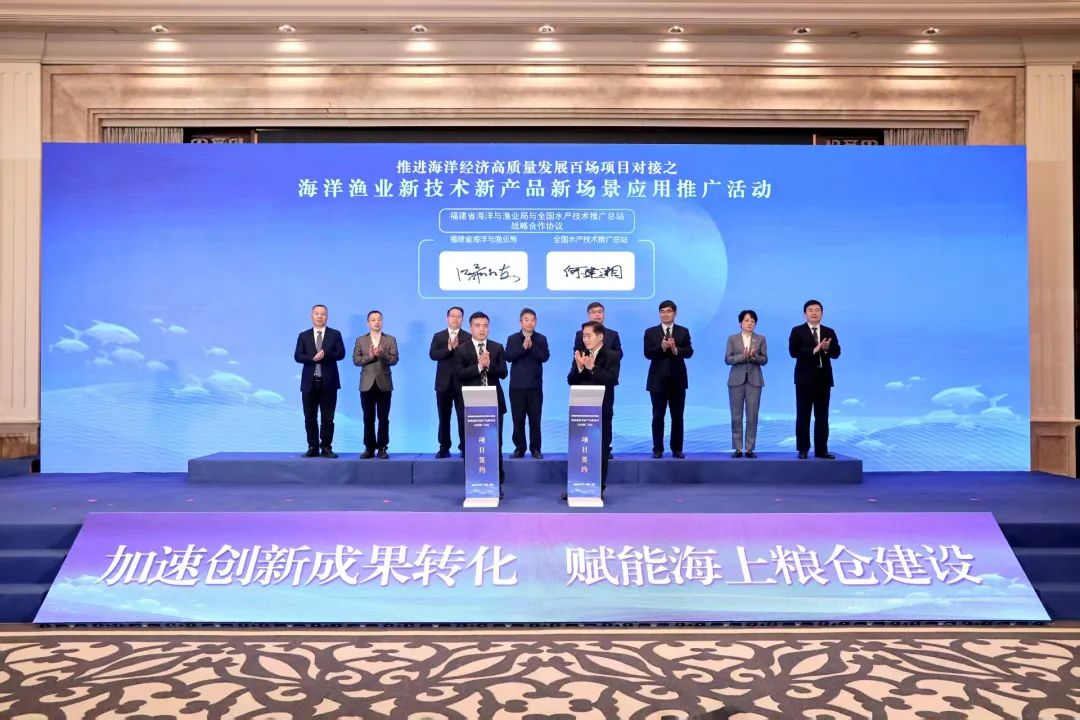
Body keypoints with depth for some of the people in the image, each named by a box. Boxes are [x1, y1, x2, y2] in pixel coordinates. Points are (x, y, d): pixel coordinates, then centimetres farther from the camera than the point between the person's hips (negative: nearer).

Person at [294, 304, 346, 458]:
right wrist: (313, 358, -19)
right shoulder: (303, 336, 9)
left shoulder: (335, 334, 6)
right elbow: (297, 356, -2)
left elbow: (341, 353, -4)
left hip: (328, 382, -1)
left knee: (328, 418, 0)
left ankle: (326, 447, 7)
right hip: (309, 382, 2)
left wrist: (325, 355, -20)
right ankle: (313, 447, 12)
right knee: (310, 417, 5)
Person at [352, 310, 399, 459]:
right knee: (368, 418, 4)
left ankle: (382, 448, 7)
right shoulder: (360, 340, 8)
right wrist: (370, 356, -16)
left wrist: (382, 355, -20)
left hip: (384, 384, -1)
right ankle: (369, 448, 10)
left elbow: (394, 360, -3)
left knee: (383, 418, 1)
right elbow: (356, 360, 0)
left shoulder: (390, 340, 6)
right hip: (367, 384, 1)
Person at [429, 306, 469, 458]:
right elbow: (432, 354, -6)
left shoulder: (468, 337, 3)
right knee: (444, 418, 7)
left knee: (463, 417, -1)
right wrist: (448, 349, -19)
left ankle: (464, 448, 6)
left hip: (462, 383, -2)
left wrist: (457, 348, -19)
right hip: (443, 383, 2)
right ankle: (444, 448, 14)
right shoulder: (438, 336, 9)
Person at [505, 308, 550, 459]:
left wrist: (532, 347, -20)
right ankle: (519, 448, 13)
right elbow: (508, 357, -9)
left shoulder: (541, 339, 4)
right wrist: (523, 347, -20)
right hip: (517, 385, 0)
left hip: (535, 385, 0)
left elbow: (545, 357, -9)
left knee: (535, 419, 1)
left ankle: (535, 448, 10)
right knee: (518, 419, 3)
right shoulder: (512, 338, 4)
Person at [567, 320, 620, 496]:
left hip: (602, 410, -3)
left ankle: (599, 488, 13)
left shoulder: (612, 356, -5)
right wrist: (579, 367, -18)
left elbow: (612, 380, -19)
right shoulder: (580, 355, 7)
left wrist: (592, 368, -25)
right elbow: (571, 381, 0)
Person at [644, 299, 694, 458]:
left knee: (677, 416, 6)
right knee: (658, 416, 3)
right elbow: (648, 353, -8)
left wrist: (675, 349, -24)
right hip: (658, 380, -1)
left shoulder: (683, 331, 6)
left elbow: (689, 352, -5)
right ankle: (658, 449, 9)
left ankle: (677, 449, 13)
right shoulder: (650, 332, 4)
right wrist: (662, 347, -24)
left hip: (678, 380, 1)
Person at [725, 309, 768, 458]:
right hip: (736, 380, 0)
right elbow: (727, 359, -2)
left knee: (752, 416, -1)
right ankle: (738, 448, 6)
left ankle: (750, 448, 4)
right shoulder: (732, 338, 5)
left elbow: (764, 360, 3)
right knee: (736, 416, 0)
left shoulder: (760, 339, 7)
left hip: (754, 381, 0)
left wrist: (754, 356, -17)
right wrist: (742, 356, -17)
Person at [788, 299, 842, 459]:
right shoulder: (797, 331, 0)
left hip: (823, 378, 3)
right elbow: (794, 351, -13)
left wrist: (827, 349, -20)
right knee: (803, 415, 0)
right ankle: (803, 450, 6)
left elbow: (836, 353, 2)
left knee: (822, 416, 6)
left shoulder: (829, 332, 11)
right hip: (805, 378, -3)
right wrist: (814, 350, -21)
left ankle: (821, 450, 11)